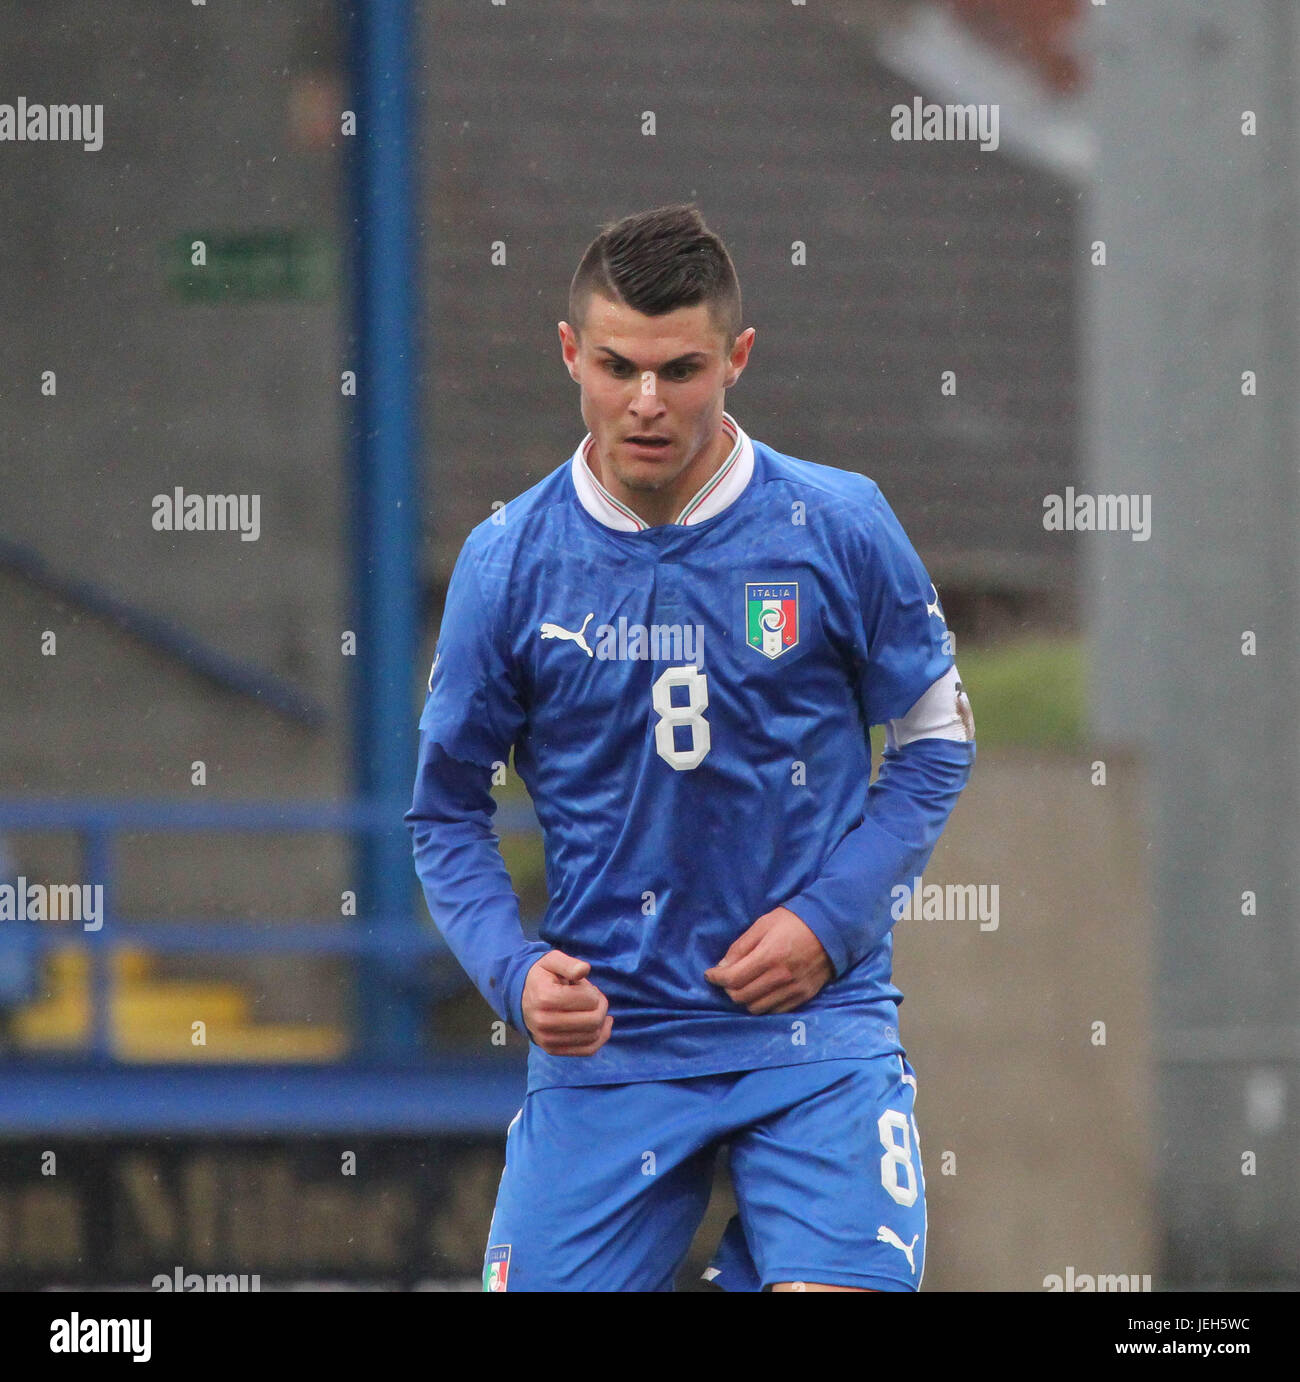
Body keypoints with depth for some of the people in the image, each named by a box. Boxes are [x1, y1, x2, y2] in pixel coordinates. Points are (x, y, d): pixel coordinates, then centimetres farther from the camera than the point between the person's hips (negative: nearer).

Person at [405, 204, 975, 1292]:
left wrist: (827, 920, -6)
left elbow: (937, 744, 8)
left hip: (814, 1021, -1)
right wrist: (515, 972, -8)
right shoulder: (508, 564, 0)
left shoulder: (839, 528, -2)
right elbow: (447, 806, 9)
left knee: (837, 1286, -19)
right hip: (604, 1043, 1)